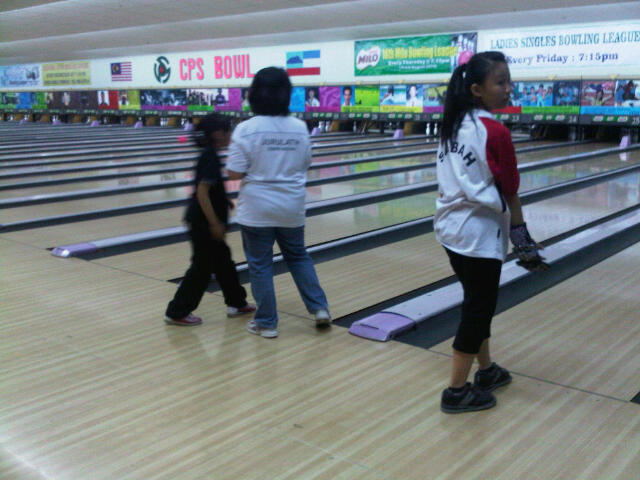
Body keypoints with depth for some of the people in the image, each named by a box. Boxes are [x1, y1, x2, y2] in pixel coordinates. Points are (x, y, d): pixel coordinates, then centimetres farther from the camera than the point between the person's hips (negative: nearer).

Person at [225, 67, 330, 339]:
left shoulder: (246, 130, -15)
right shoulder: (300, 128, -3)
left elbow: (234, 173, -14)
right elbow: (305, 165, 7)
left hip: (257, 209, -3)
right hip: (291, 207, 4)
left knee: (260, 265, 8)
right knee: (298, 256, 21)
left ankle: (266, 323, 16)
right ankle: (319, 308, 18)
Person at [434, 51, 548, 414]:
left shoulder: (454, 125, 6)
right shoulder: (496, 133, -17)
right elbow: (508, 193, -11)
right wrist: (523, 239, -1)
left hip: (451, 226, 8)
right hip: (479, 232, -8)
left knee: (478, 302, 21)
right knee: (478, 307, 4)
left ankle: (487, 371, 37)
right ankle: (457, 392, 13)